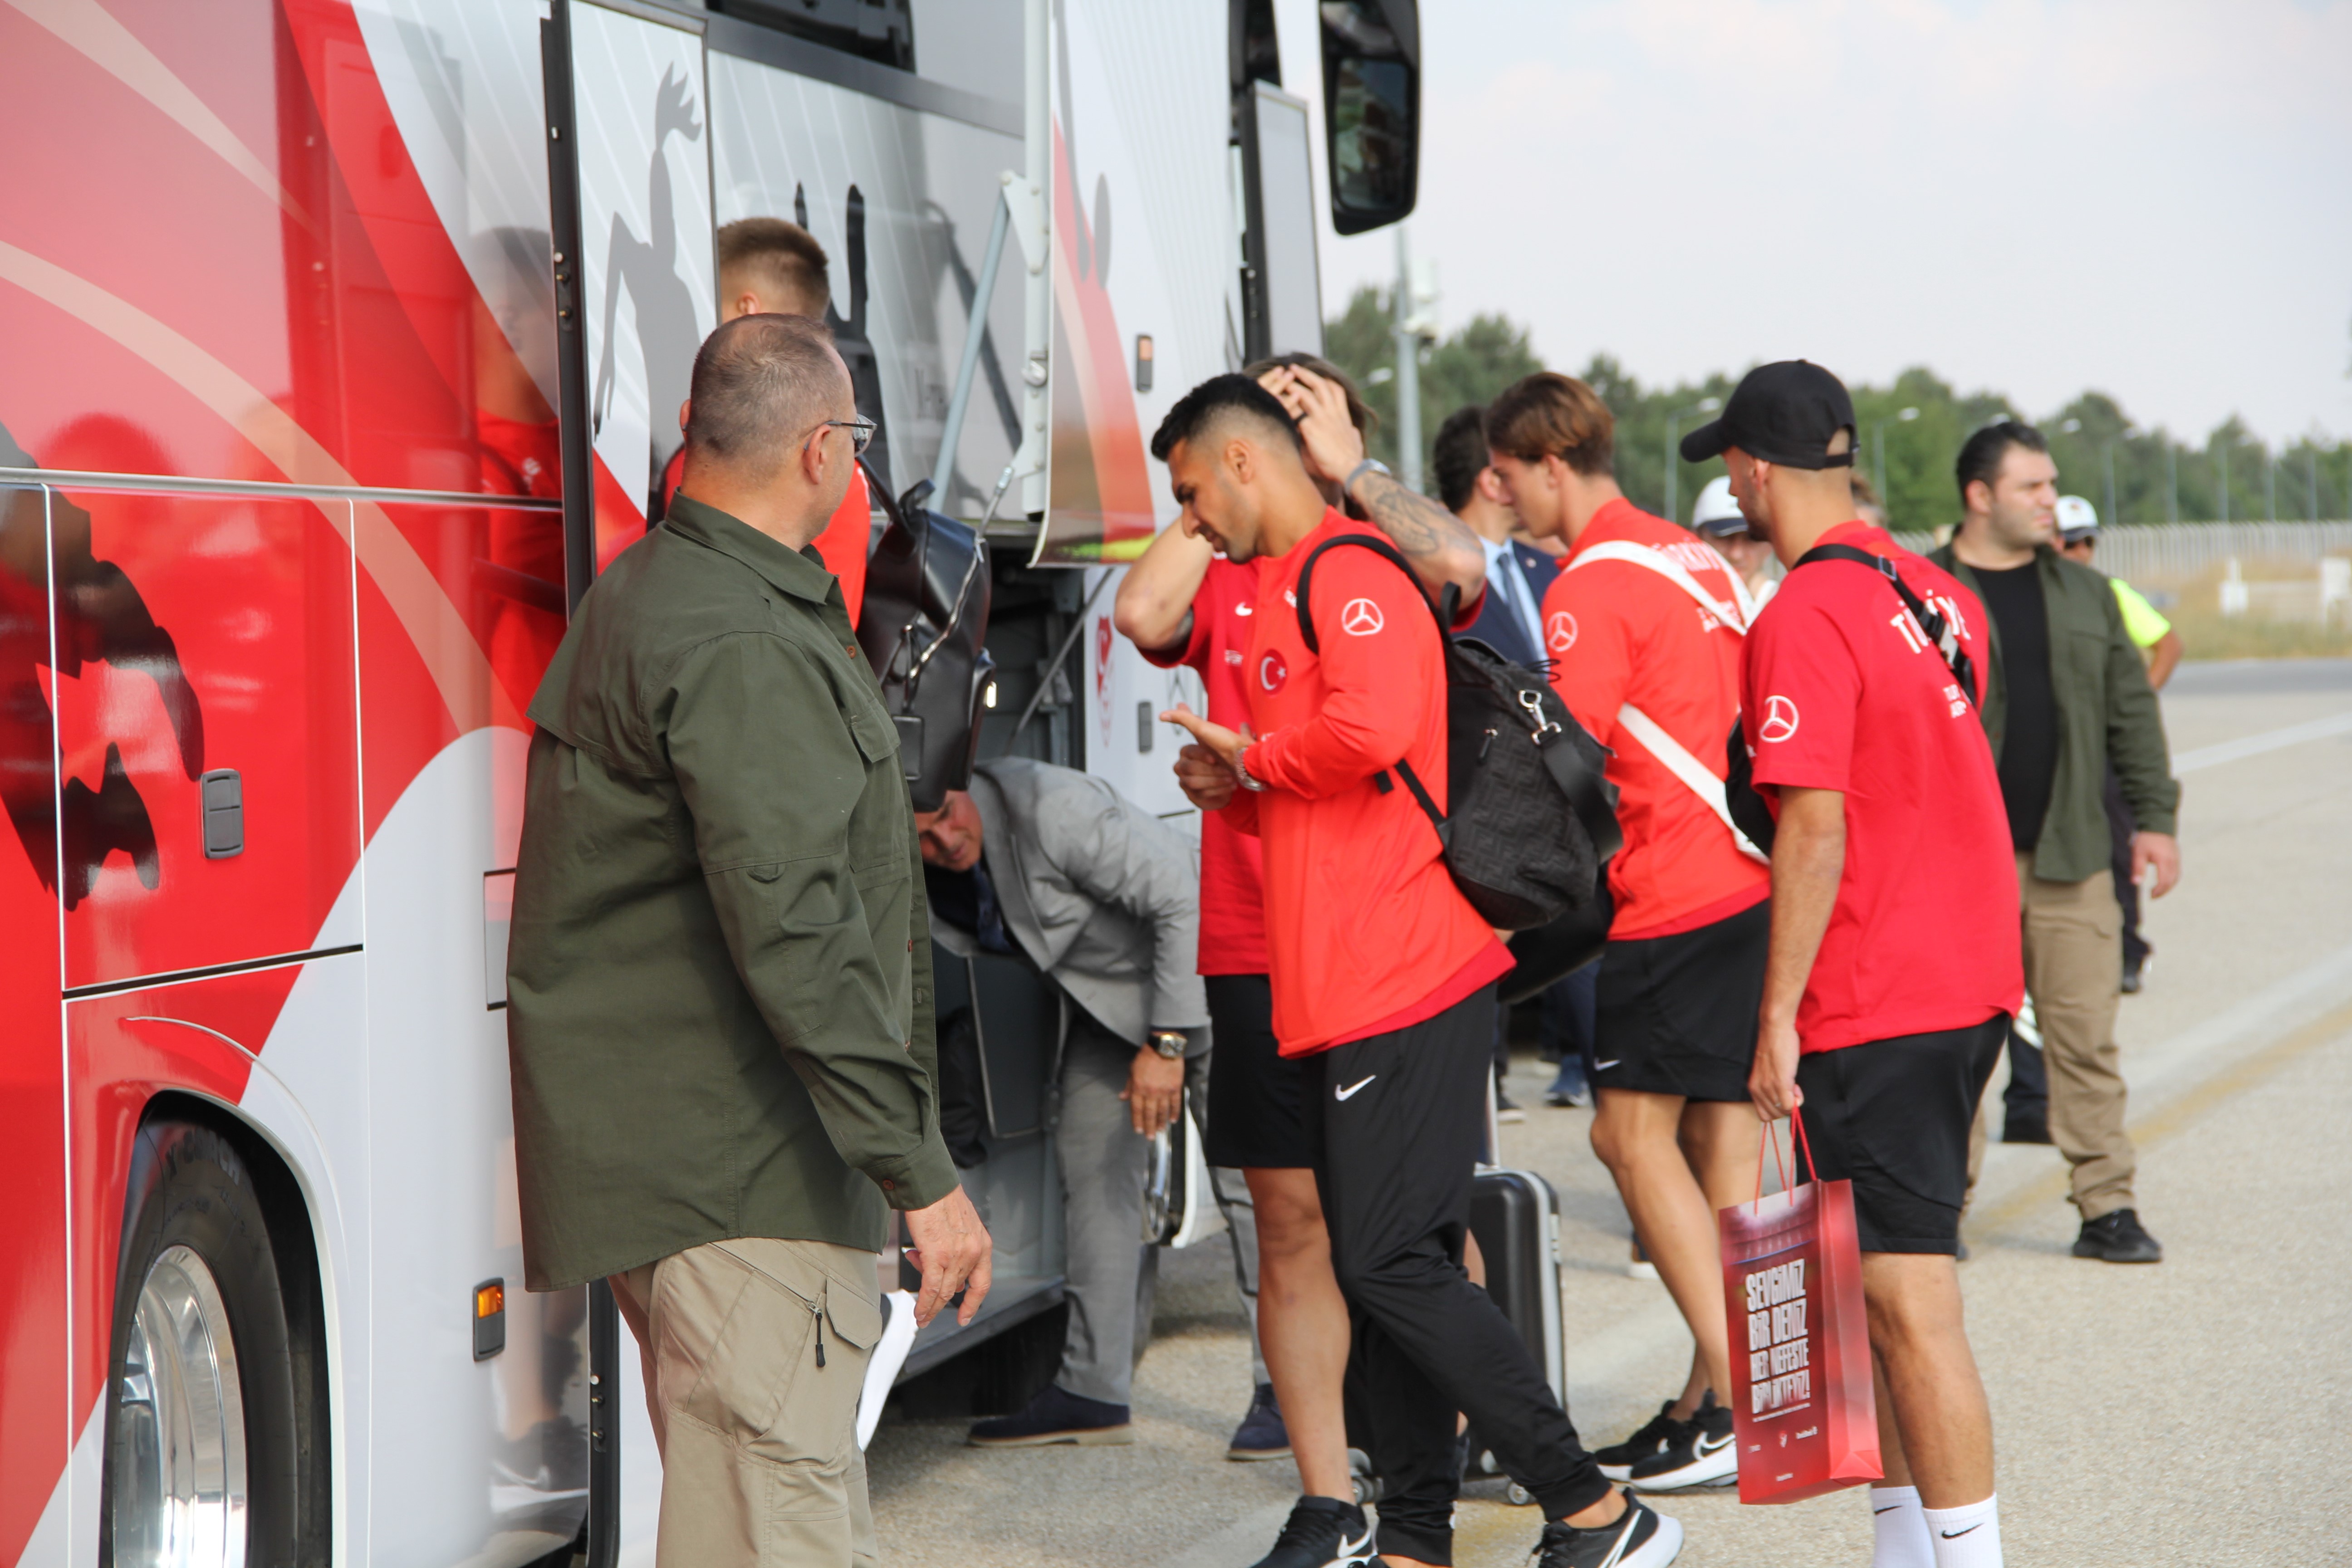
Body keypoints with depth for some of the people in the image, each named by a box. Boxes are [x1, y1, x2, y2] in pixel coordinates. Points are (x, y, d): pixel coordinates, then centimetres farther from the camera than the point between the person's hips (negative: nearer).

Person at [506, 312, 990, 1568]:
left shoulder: (639, 593, 16)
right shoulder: (743, 651, -19)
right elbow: (793, 935, -26)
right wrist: (920, 1171, -25)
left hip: (667, 1156, 11)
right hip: (732, 1180, -11)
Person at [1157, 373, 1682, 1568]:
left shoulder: (1345, 574, -11)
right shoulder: (1287, 585, 22)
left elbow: (1371, 728, -28)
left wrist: (1254, 756, -11)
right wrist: (1234, 788, 12)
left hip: (1398, 980, -10)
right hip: (1347, 981, 10)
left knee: (1392, 1265, -11)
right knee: (1384, 1265, 11)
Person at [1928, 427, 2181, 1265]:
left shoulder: (2084, 593, 14)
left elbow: (2132, 712, 16)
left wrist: (2154, 817, 10)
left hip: (2072, 855, 3)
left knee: (2086, 1036, 2)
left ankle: (2107, 1207, 7)